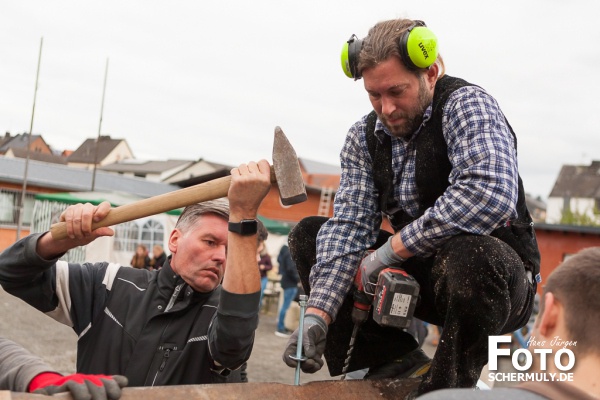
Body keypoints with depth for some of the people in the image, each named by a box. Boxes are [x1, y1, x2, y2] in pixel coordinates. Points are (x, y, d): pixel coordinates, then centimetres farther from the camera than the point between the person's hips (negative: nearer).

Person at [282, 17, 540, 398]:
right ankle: (396, 358, -6)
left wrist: (393, 248, -28)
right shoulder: (364, 137, 1)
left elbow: (490, 194, -35)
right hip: (421, 272, 6)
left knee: (469, 253, -40)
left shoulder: (467, 105, -16)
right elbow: (349, 224, -8)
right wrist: (318, 313, -23)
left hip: (499, 271, -6)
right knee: (309, 234, -1)